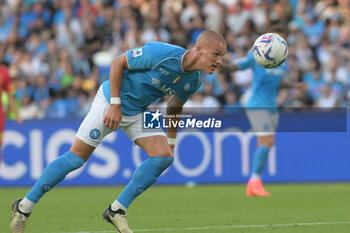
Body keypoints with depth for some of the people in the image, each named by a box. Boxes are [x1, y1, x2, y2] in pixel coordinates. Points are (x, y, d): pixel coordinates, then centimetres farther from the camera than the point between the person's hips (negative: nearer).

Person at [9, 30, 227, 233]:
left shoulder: (194, 80, -8)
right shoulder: (159, 53, -30)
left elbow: (175, 106, 13)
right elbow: (118, 63, -19)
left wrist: (171, 141, 13)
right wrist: (115, 105, -21)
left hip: (139, 112, 6)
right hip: (110, 102, -6)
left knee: (163, 156, -13)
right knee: (76, 158, -6)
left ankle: (117, 210, -1)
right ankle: (25, 206, 8)